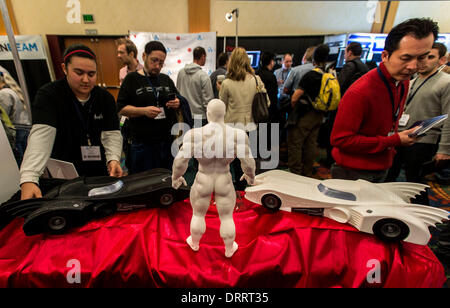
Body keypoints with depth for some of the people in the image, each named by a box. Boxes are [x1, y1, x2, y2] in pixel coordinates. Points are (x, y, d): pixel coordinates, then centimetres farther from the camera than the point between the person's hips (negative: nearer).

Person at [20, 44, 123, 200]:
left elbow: (111, 134, -8)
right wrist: (29, 179, -39)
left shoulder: (106, 98, -3)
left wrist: (113, 159, -28)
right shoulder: (48, 95, -13)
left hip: (99, 170, 3)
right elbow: (41, 134, -27)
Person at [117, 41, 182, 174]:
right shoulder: (132, 79, -1)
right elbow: (121, 108, -5)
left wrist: (177, 104, -5)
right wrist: (144, 111, -21)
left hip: (168, 140, 4)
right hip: (143, 142, -4)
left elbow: (178, 104, 19)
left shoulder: (166, 79, 12)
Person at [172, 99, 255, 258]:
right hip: (224, 185, 0)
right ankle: (229, 249, 42)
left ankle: (195, 243, 48)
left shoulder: (195, 135, -20)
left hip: (202, 185, 0)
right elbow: (248, 163, -17)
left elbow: (180, 162, -18)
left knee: (198, 214, 26)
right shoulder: (237, 135, -18)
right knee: (227, 218, 23)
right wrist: (251, 175, 4)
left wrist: (175, 178, 1)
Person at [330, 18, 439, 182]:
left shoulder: (403, 82, 2)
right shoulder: (359, 92, -25)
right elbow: (340, 139, -25)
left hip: (382, 169, 8)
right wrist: (395, 140, -20)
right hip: (354, 173, -8)